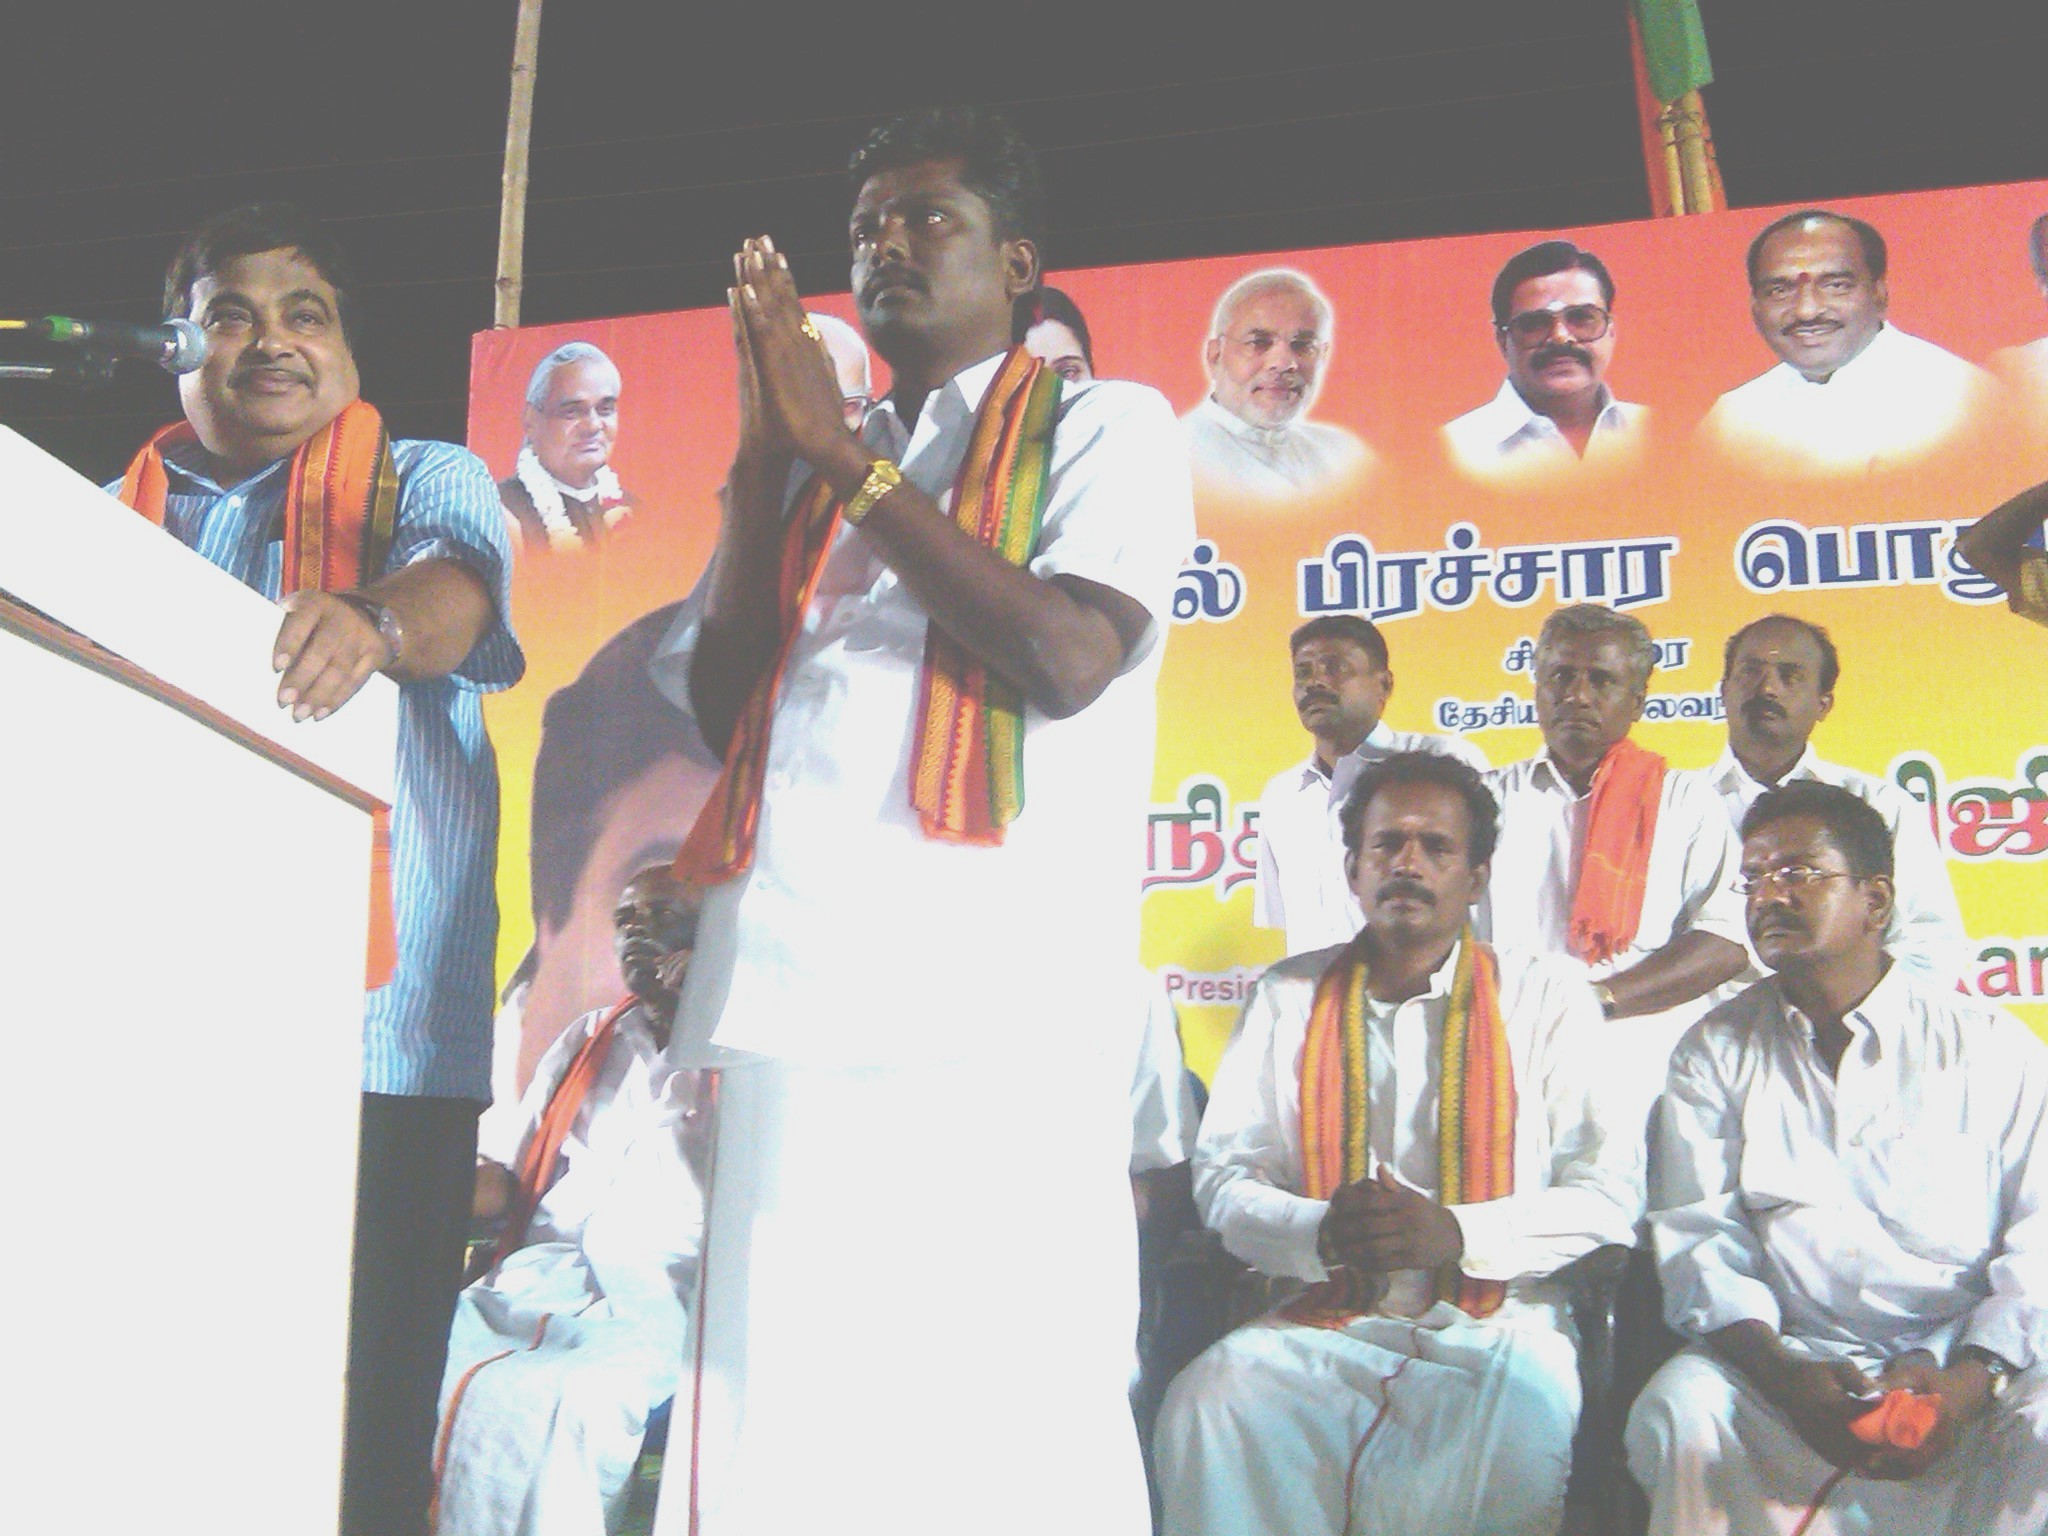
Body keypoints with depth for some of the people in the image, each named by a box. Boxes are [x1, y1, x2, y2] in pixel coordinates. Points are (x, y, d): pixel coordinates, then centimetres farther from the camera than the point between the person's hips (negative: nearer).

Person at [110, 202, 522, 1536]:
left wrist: (371, 621, -34)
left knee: (361, 1420, -6)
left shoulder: (427, 481, 12)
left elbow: (460, 583, -10)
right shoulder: (117, 516, 20)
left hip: (373, 1036, -3)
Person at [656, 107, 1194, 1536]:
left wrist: (848, 457, -3)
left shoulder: (1105, 426, 11)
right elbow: (720, 705, 16)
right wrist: (769, 456, 7)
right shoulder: (817, 463, 26)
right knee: (776, 1414, 1)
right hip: (794, 988, 5)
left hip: (996, 1003, -4)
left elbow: (1068, 655, -7)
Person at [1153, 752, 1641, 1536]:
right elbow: (1222, 1177, 9)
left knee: (1531, 1402, -34)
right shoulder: (1289, 996, 13)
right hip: (1326, 1325, 2)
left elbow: (1610, 1193, 0)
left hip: (1496, 1325, -1)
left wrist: (1459, 1233, -16)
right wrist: (1319, 1233, -13)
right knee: (1209, 1399, -28)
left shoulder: (1545, 992, 7)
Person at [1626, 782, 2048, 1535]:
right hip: (1794, 1361, 1)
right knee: (1679, 1410, -29)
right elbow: (1699, 1240, 0)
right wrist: (1782, 1376, -19)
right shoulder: (1715, 1054, 11)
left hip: (1971, 1367, -1)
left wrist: (1963, 1384, -18)